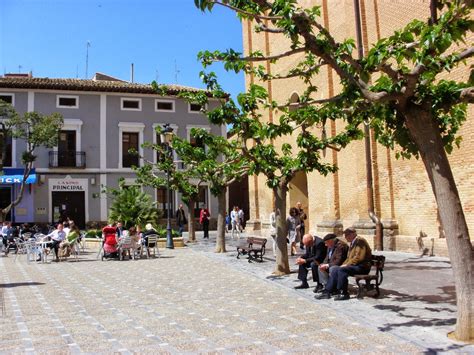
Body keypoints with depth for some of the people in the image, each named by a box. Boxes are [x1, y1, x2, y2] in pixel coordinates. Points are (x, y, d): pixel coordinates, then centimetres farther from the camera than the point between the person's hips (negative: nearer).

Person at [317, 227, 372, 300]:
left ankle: (344, 294, -20)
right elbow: (349, 257, 22)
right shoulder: (352, 243, 18)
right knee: (334, 269, -5)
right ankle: (327, 292, -8)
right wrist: (344, 265, 4)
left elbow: (359, 257, -21)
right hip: (354, 265, 9)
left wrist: (347, 265, -17)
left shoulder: (360, 241, -11)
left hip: (362, 266, -9)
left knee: (342, 270, -29)